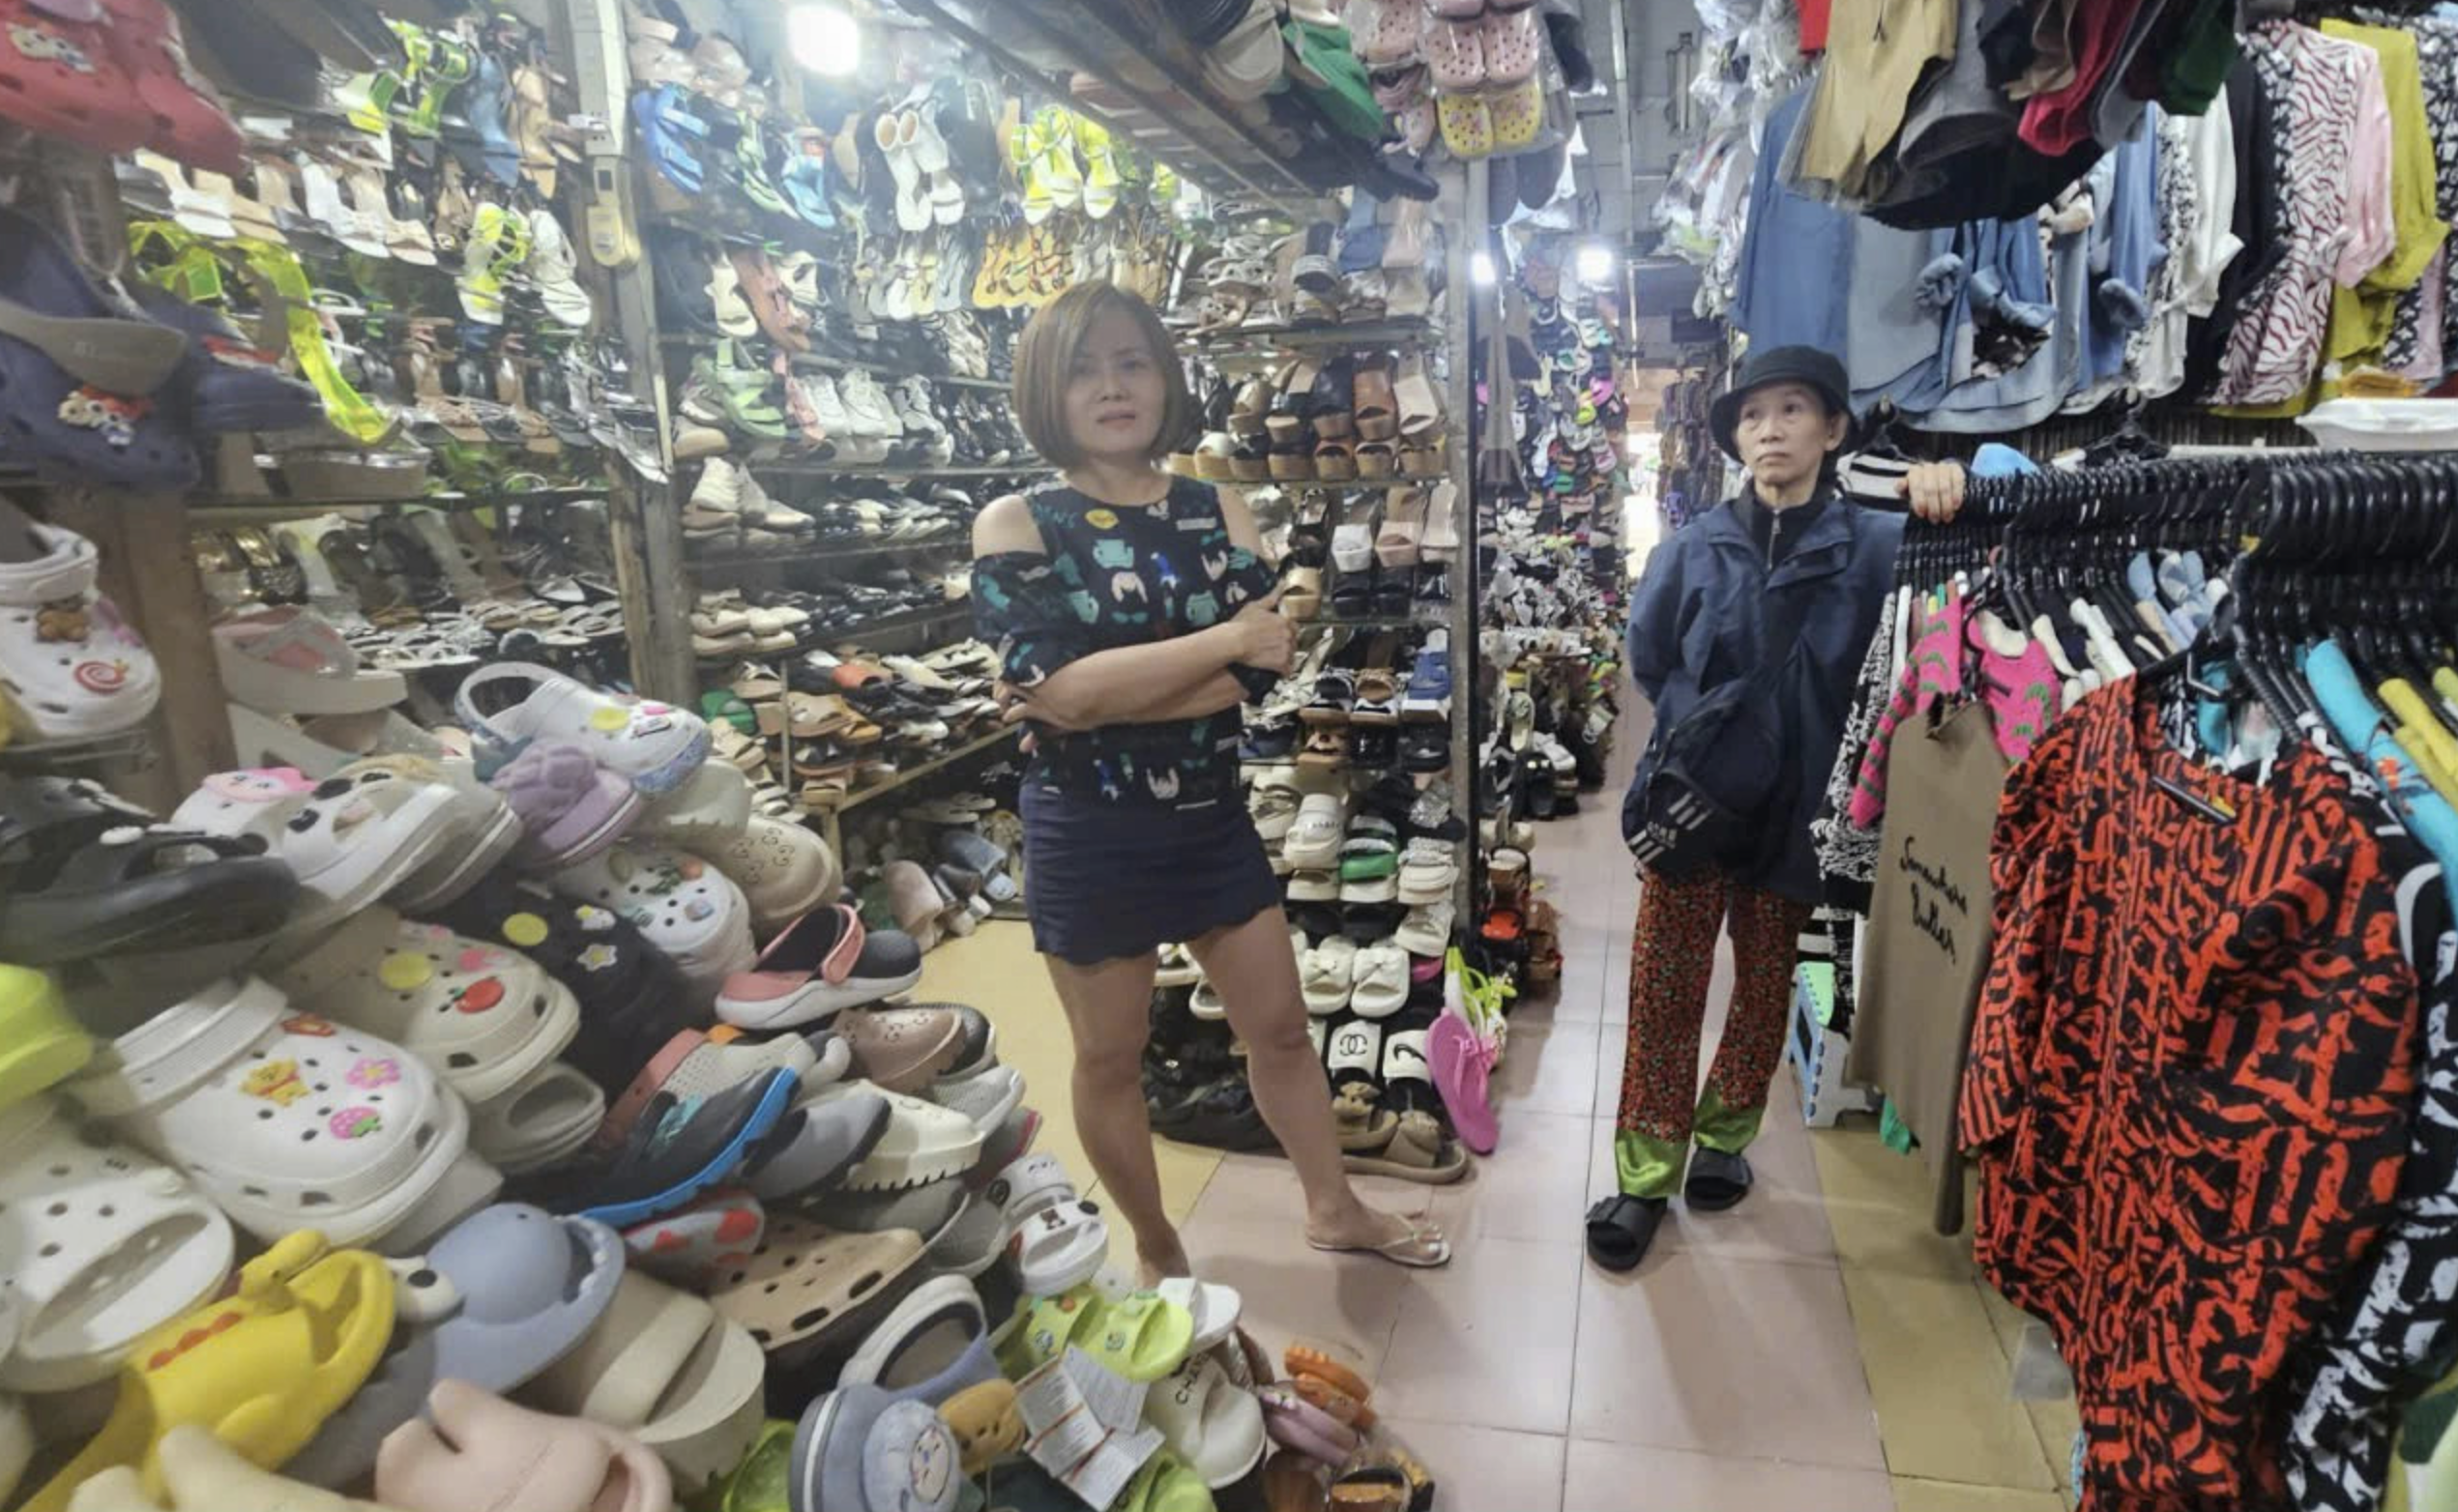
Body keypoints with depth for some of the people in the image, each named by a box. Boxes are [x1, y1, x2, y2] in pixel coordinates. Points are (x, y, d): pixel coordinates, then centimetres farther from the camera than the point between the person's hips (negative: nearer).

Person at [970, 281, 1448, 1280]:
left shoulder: (1219, 513, 1)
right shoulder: (1014, 525, -8)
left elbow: (1260, 672, -13)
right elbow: (1049, 684, -23)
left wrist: (1094, 696, -21)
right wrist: (1224, 639, -19)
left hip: (1209, 819, 4)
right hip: (1085, 835, -3)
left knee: (1280, 1026, 16)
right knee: (1111, 1058, 14)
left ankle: (1334, 1209, 40)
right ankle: (1155, 1250, 38)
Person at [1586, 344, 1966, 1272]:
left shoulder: (1873, 545, -5)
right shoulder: (1694, 548, -2)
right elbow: (1647, 657, 9)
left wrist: (1950, 486, -31)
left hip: (1795, 809, 0)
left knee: (1766, 992, 15)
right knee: (1663, 994, 4)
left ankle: (1723, 1137, 38)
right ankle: (1646, 1175, 18)